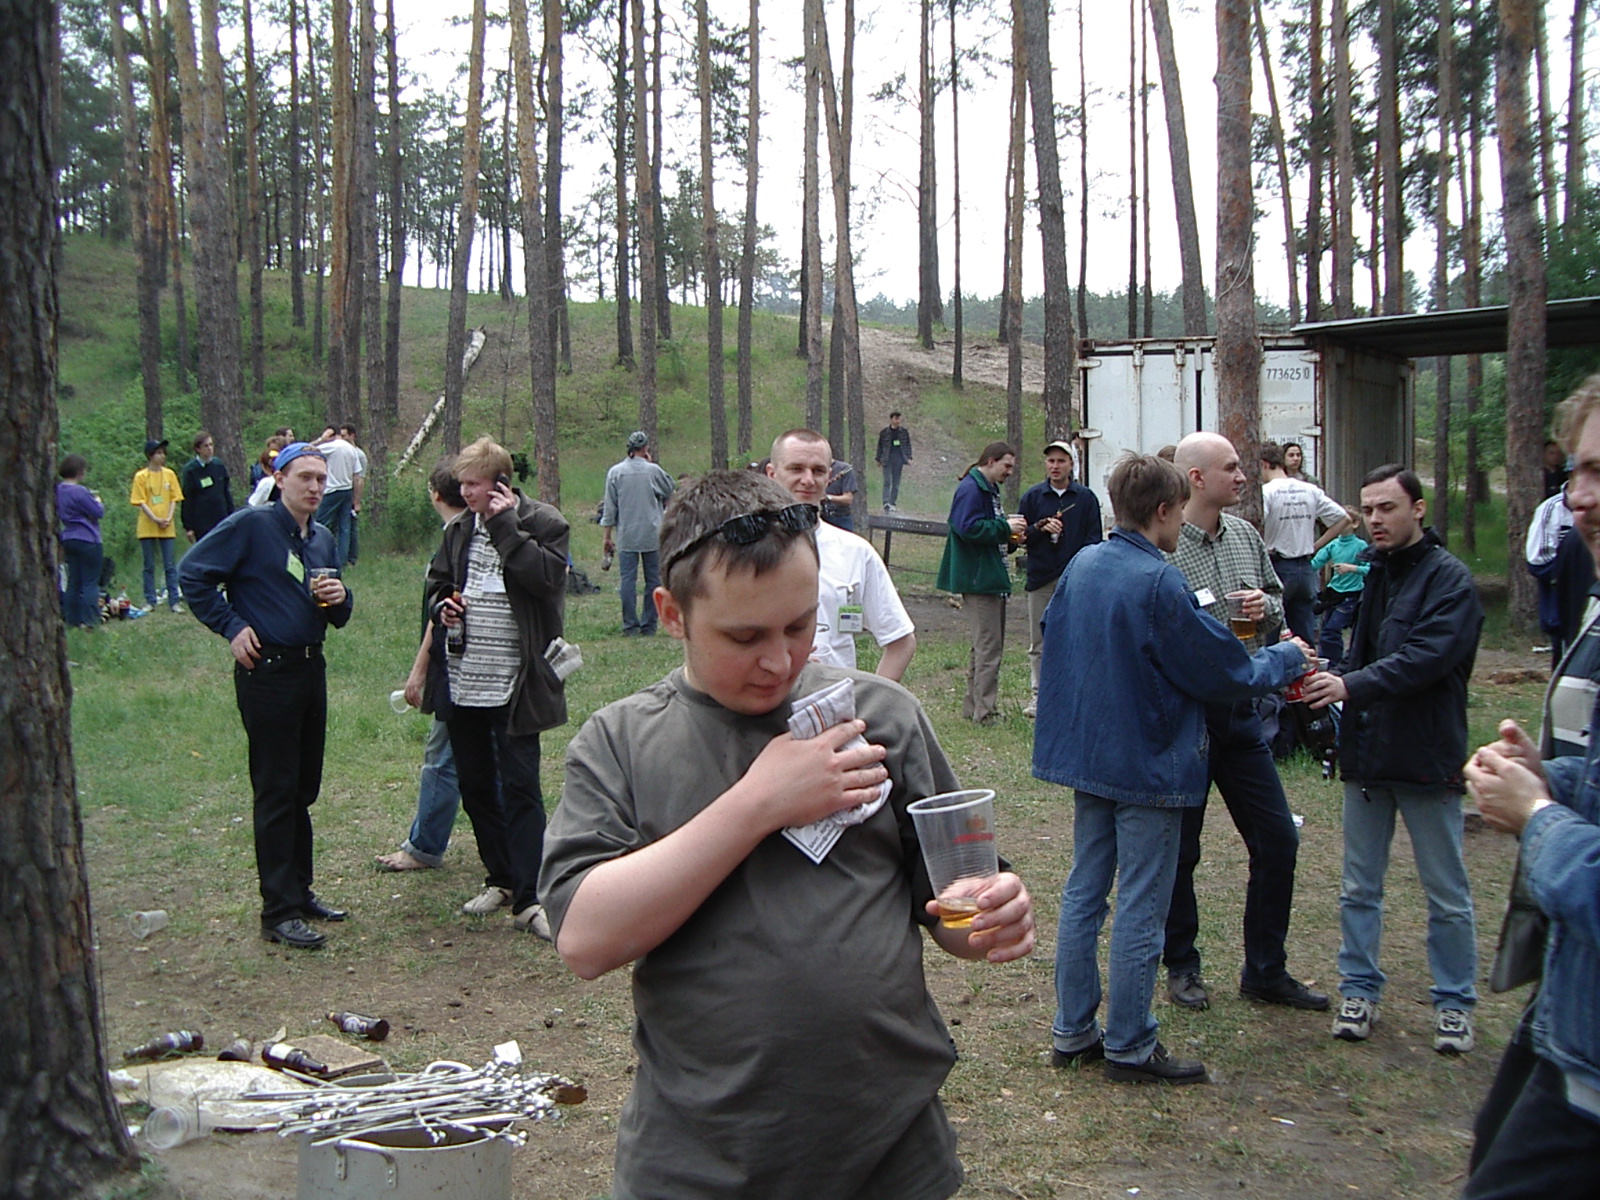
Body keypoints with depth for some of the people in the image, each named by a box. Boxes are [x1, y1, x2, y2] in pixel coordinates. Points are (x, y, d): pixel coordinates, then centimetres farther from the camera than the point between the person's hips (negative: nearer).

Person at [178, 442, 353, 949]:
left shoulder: (323, 540, 13)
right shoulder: (251, 525, -9)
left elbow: (337, 619, 19)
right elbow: (193, 573, -10)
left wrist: (339, 598, -3)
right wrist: (231, 627, -13)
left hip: (311, 669, 7)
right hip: (267, 672, -7)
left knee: (304, 789, 14)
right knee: (277, 792, -3)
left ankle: (300, 889, 27)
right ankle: (280, 911, 3)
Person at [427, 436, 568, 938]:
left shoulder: (543, 523, -8)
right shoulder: (459, 529, 11)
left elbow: (544, 576, -24)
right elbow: (437, 582, 23)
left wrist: (504, 524, -20)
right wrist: (442, 605, 0)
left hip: (514, 684, -7)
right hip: (463, 682, 7)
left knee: (519, 787, -5)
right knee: (475, 785, 15)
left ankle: (529, 897, 0)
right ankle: (501, 879, 30)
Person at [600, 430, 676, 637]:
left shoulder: (615, 472, 1)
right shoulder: (653, 470, -4)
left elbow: (610, 507, 3)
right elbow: (671, 491, 11)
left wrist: (607, 536, 10)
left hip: (627, 536, 1)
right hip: (652, 535, -1)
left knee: (627, 579, 2)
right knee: (653, 579, 5)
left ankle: (630, 626, -2)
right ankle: (649, 626, 5)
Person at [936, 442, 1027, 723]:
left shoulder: (989, 489, 19)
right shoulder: (970, 489, -14)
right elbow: (969, 527, -25)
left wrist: (1010, 534, 7)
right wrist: (1005, 527, -19)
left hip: (991, 579, 11)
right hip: (978, 580, -11)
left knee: (985, 645, 15)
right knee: (988, 646, -10)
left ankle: (973, 707, 23)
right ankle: (985, 711, -6)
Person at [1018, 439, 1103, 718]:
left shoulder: (1086, 498, 5)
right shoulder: (1032, 496, 8)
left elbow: (1093, 538, 4)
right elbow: (1020, 536, 7)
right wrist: (1040, 528, -13)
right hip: (1041, 579, 1)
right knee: (1039, 641, 3)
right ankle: (1039, 693, 10)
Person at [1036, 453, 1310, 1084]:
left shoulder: (1081, 566, 2)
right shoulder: (1160, 583, -21)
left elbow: (1054, 641, 15)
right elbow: (1228, 672, -14)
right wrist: (1288, 657, 4)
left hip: (1087, 755, 8)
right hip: (1148, 765, -8)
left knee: (1083, 893, 14)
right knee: (1139, 911, 3)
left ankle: (1072, 1032, 24)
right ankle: (1129, 1048, 14)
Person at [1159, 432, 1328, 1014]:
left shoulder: (1245, 534, 7)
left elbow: (1278, 598, 17)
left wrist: (1267, 608, -4)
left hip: (1241, 711, 7)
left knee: (1278, 841, 10)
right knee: (1179, 850, 8)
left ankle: (1265, 971, 25)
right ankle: (1182, 966, 27)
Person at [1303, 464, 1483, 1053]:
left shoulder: (1450, 579, -12)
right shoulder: (1370, 573, 9)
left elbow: (1425, 658, -25)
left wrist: (1352, 686, -32)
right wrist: (1324, 678, -6)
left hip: (1427, 759, -6)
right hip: (1367, 753, 6)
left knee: (1446, 893, 8)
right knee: (1359, 887, 12)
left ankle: (1455, 1002, 22)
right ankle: (1360, 990, 24)